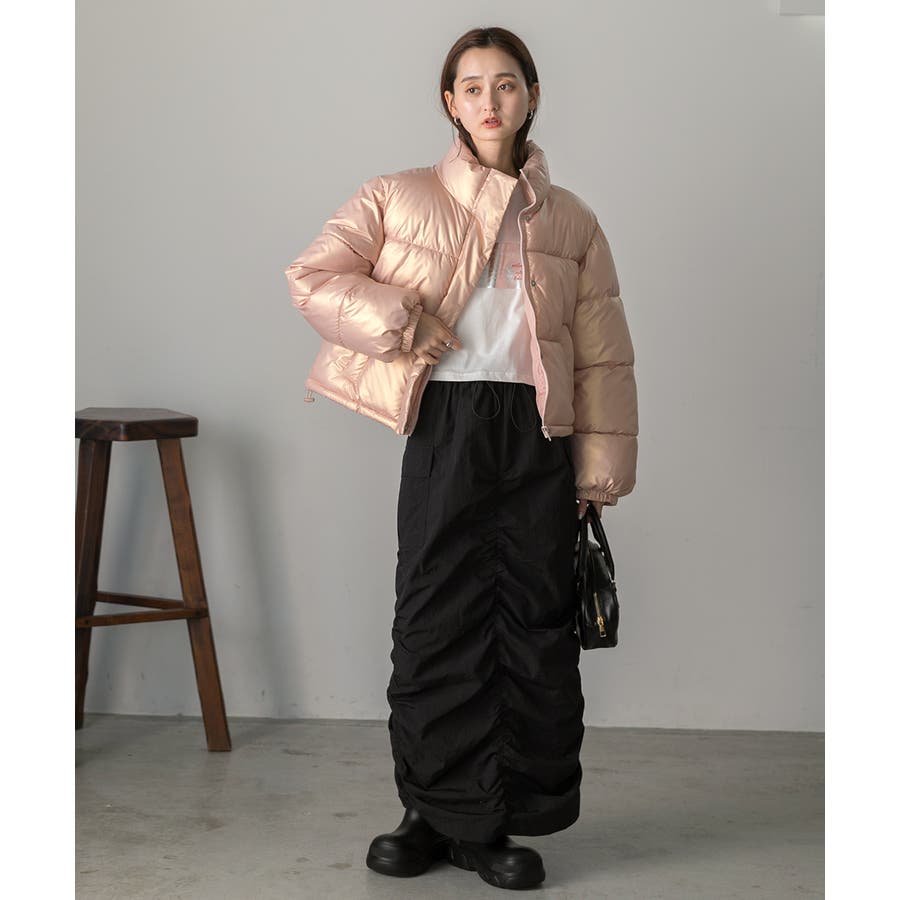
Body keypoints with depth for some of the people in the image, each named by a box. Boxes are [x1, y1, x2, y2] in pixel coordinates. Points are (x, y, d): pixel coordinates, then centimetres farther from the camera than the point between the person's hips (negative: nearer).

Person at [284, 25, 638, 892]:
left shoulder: (570, 221, 13)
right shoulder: (398, 197, 9)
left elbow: (605, 356, 11)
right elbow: (311, 276, 2)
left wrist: (600, 464, 3)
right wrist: (398, 324, -11)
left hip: (539, 431, 2)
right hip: (446, 422, -1)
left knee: (537, 621, 3)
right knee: (438, 621, 1)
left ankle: (507, 821, 14)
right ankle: (441, 811, 13)